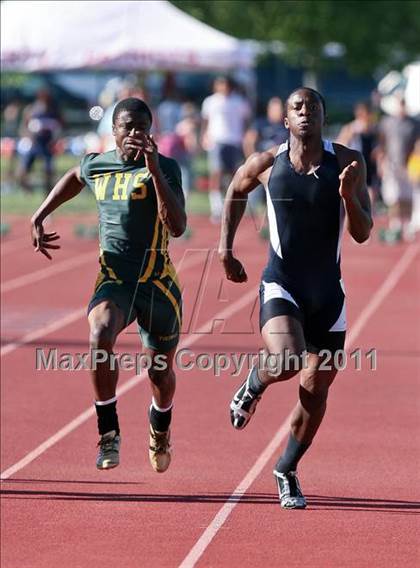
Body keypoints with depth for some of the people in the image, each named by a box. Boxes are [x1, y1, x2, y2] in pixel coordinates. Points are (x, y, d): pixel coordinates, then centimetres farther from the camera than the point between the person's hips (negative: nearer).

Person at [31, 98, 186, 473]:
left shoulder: (165, 168, -10)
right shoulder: (95, 166, 3)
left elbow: (177, 227, -24)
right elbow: (74, 178, 30)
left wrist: (154, 171, -30)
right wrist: (39, 217, 23)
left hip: (157, 283, -1)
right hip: (114, 280, 1)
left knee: (161, 373, 14)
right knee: (101, 334, -33)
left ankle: (160, 430, 49)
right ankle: (108, 432, -21)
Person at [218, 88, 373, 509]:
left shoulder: (347, 162, -6)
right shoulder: (266, 164, -6)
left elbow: (362, 233, -7)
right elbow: (235, 192, 16)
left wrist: (348, 193, -25)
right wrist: (225, 247, 9)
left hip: (327, 292, 2)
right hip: (281, 285, -2)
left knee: (315, 389, 7)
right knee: (287, 361, -29)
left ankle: (287, 471, 29)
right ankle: (254, 384, 9)